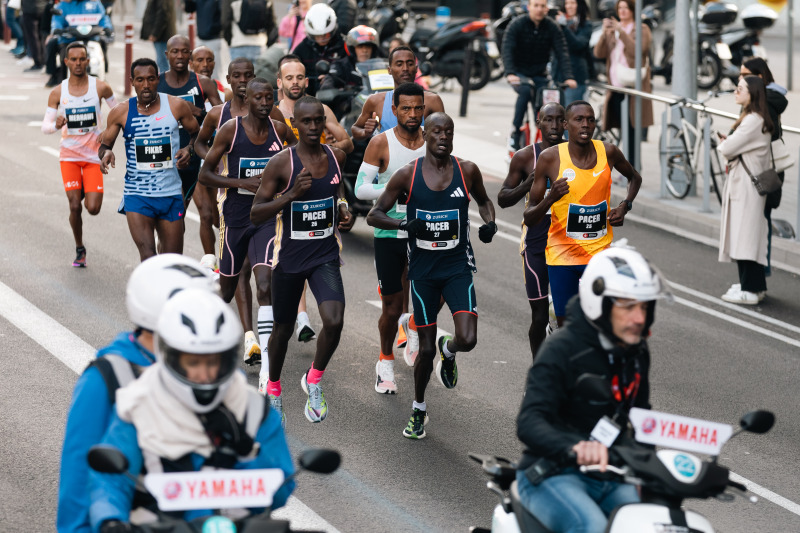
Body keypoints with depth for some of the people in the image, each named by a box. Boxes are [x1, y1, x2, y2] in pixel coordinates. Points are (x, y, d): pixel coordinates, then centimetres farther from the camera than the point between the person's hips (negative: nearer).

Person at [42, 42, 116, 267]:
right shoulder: (58, 92, -3)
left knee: (93, 208, -9)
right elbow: (45, 126, -2)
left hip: (94, 155, -1)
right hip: (69, 155, 1)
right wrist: (56, 125, -25)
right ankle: (79, 249, 15)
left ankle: (87, 193, 28)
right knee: (74, 206, -6)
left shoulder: (100, 87, -6)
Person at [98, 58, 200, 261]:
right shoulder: (121, 112, -2)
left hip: (171, 193, 2)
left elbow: (196, 134, 14)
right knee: (148, 257, -19)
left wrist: (189, 149, -7)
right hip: (136, 195, -2)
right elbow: (104, 144, 10)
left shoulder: (176, 106, -1)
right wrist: (106, 153, -14)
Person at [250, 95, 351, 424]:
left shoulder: (336, 156, -1)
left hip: (325, 255, 2)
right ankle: (273, 386, 41)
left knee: (334, 321, -21)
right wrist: (292, 194, -25)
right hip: (289, 258, -2)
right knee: (283, 329, 14)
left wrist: (342, 208, 2)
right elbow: (255, 215, -13)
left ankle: (314, 379, 5)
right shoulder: (281, 163, -14)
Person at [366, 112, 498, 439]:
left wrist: (490, 223, -3)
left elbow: (483, 200, 18)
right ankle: (418, 409, 28)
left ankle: (447, 350, 22)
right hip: (423, 269, -1)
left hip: (458, 267, 1)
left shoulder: (467, 171, -2)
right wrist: (404, 224, -21)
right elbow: (374, 215, -2)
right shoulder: (407, 175, -5)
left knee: (467, 339, -17)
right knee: (426, 349, 4)